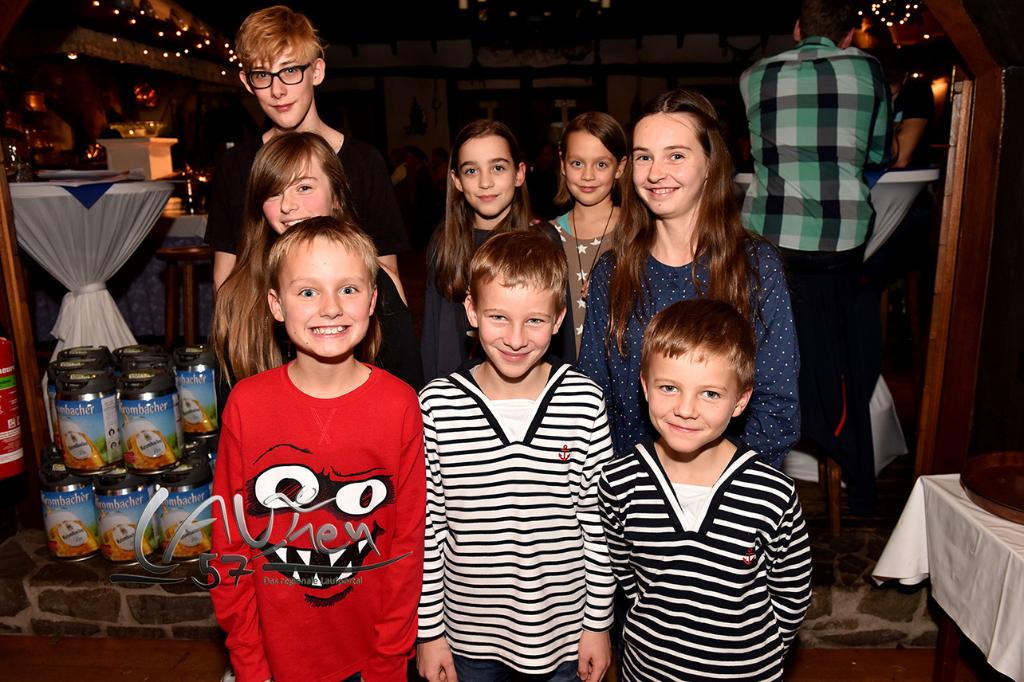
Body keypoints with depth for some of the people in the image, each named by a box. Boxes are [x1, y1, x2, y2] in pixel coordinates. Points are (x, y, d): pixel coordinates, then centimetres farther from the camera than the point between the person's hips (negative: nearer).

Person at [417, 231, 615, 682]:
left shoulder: (585, 403, -12)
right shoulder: (437, 405, -13)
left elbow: (597, 521, -4)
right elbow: (425, 525, -6)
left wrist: (598, 622, 1)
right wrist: (428, 631, -1)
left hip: (564, 631, 0)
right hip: (468, 633, 0)